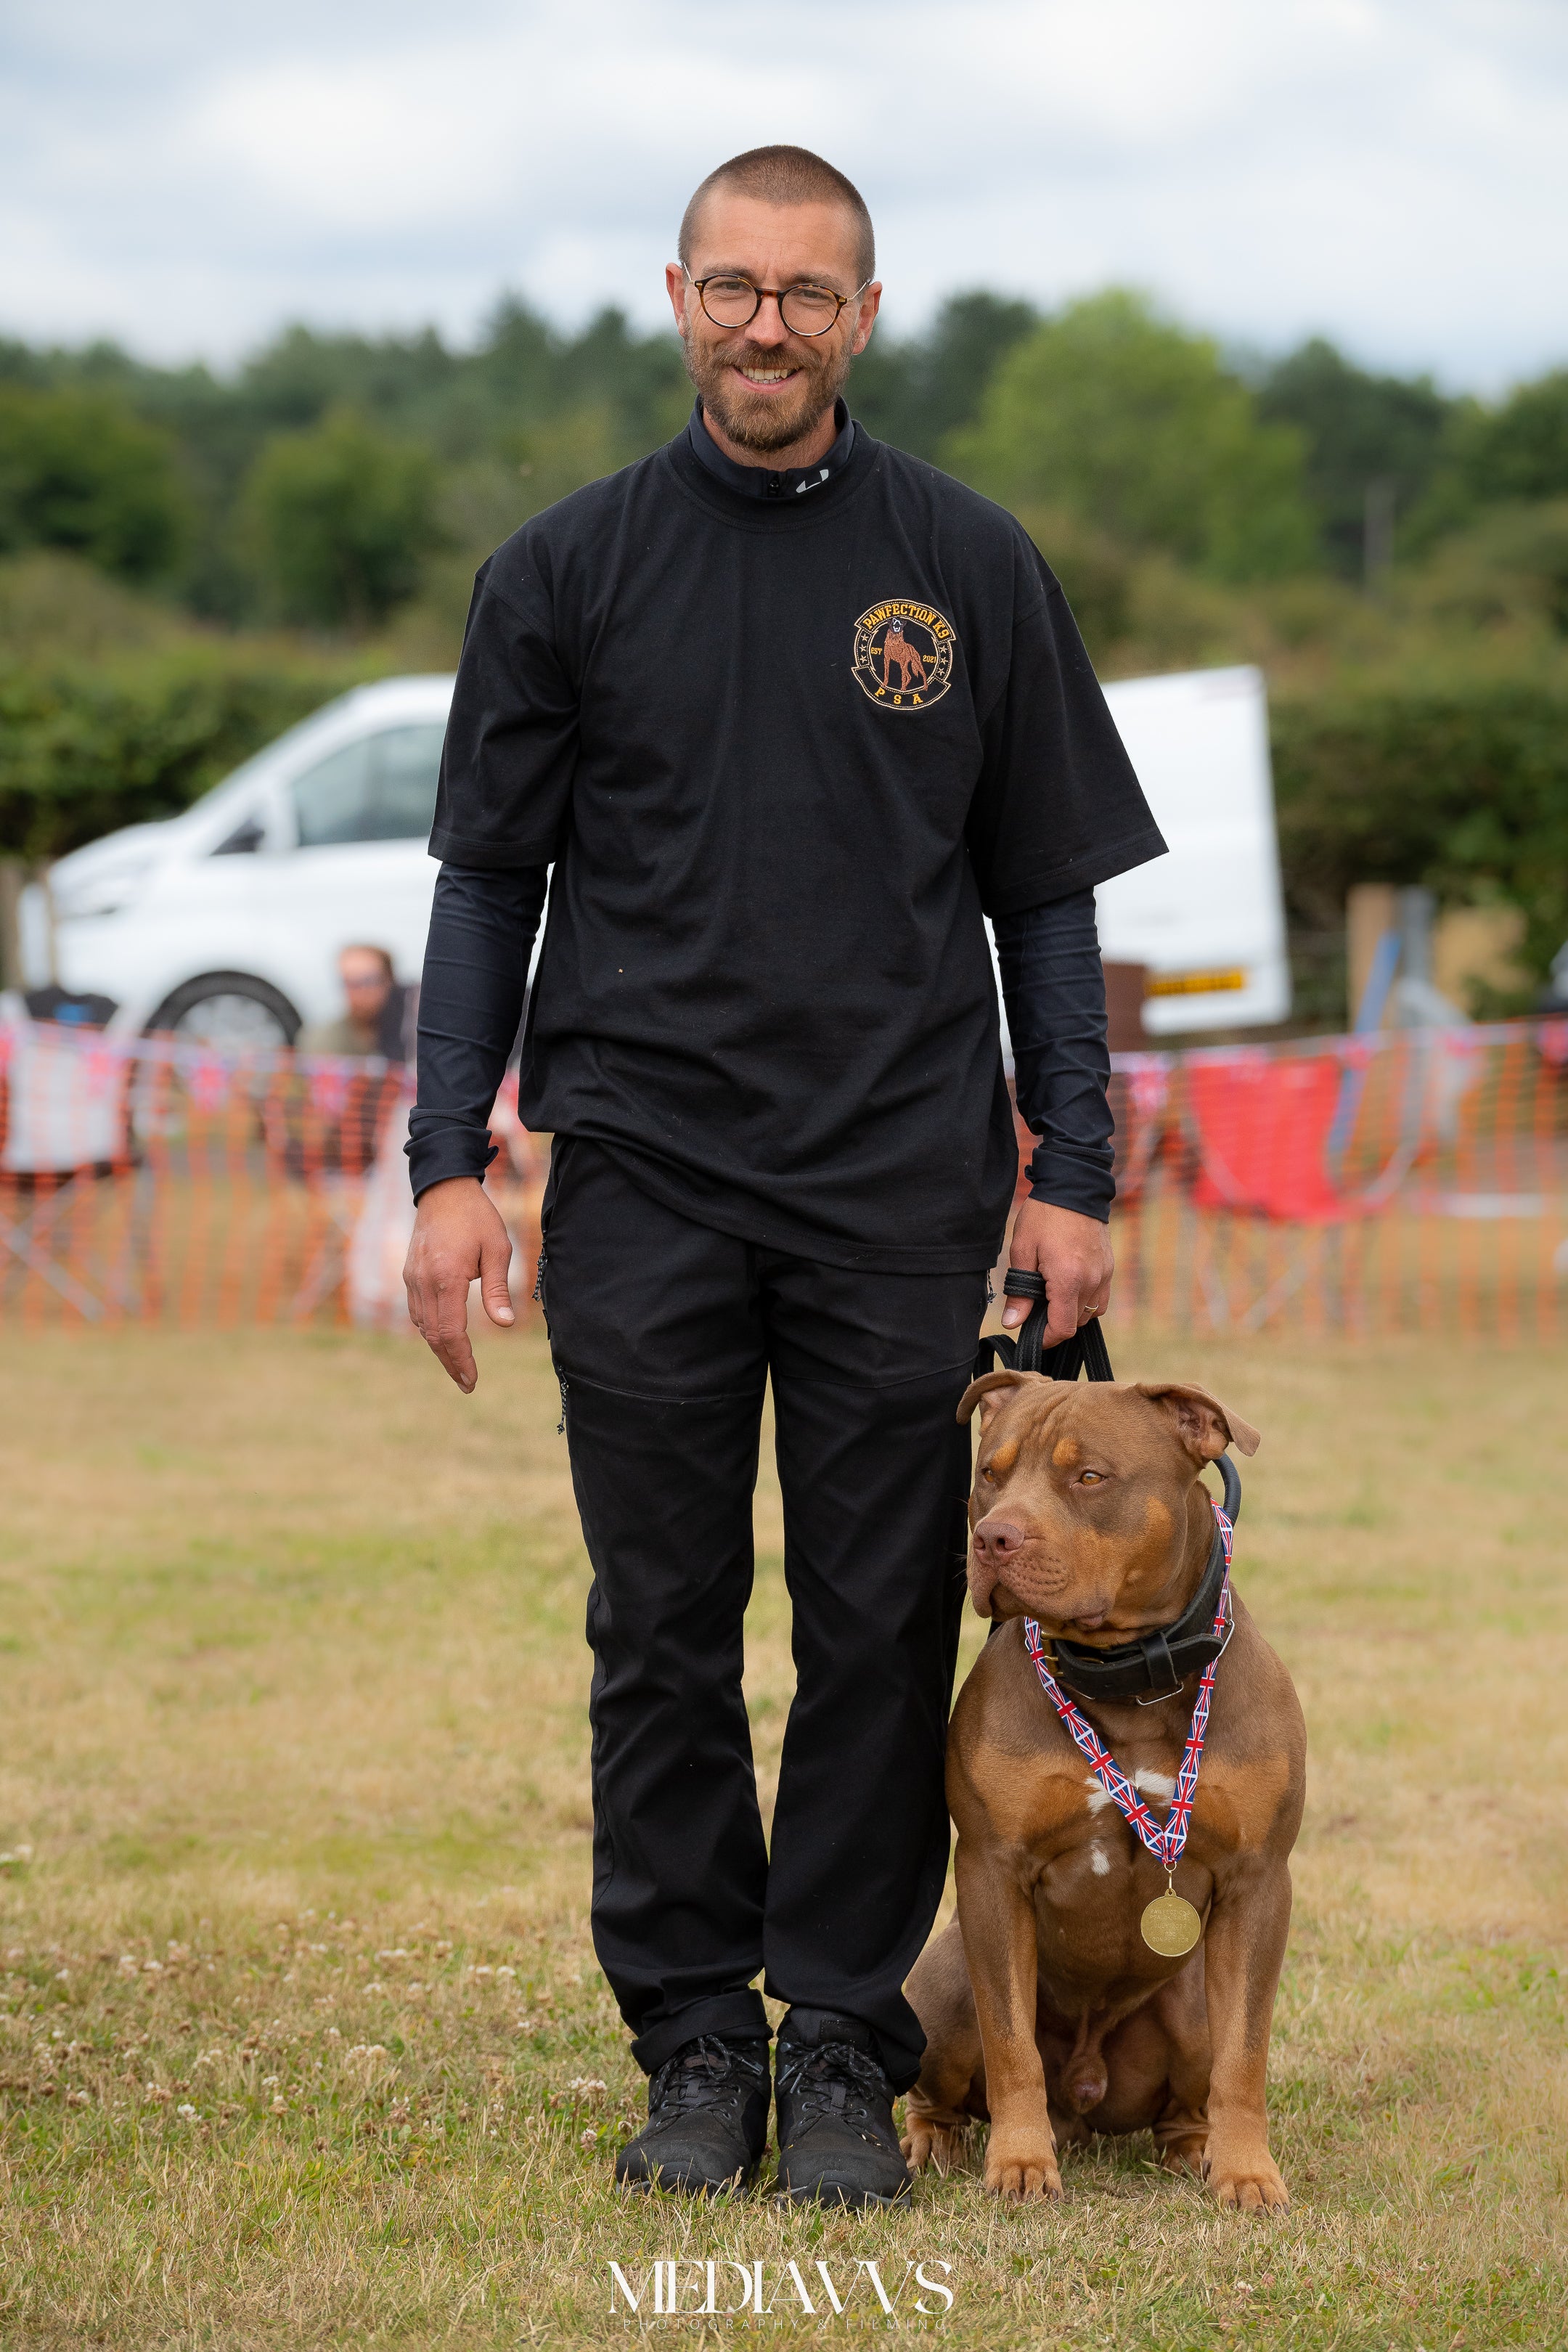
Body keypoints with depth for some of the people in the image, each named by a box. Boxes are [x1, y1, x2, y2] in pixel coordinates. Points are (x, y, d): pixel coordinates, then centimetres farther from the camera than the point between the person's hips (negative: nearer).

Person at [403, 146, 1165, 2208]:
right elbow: (487, 880, 7)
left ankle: (843, 2046, 13)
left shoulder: (969, 567, 5)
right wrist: (447, 1163, -1)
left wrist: (1074, 1177, 1)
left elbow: (1047, 894, 7)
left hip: (899, 1186, 0)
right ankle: (693, 2042, 15)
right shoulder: (568, 570, 4)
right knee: (664, 1634, 4)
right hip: (643, 1181, 0)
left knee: (884, 1632, 2)